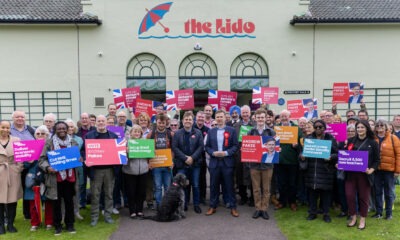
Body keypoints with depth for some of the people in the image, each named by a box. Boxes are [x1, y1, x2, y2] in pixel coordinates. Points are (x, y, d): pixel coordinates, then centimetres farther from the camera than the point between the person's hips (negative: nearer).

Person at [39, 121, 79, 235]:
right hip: (55, 177, -2)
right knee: (56, 202, 7)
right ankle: (57, 225, 19)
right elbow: (42, 159, -4)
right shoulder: (49, 143, -2)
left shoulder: (73, 142, 9)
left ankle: (70, 224, 24)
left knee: (69, 201, 12)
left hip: (70, 176, 3)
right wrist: (47, 167, -22)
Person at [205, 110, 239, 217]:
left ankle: (233, 207, 13)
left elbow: (236, 145, -2)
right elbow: (207, 146, 9)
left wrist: (226, 153, -15)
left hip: (227, 162, -2)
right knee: (214, 185, 8)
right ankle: (213, 206, 19)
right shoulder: (211, 131, 10)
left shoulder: (232, 130, 2)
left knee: (229, 185, 3)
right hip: (214, 162, 2)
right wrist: (213, 153, -10)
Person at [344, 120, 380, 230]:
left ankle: (362, 220, 22)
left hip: (364, 174, -2)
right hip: (350, 173, 2)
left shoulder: (372, 143, 0)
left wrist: (371, 170, -13)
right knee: (349, 195, -1)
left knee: (363, 197, 6)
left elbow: (377, 160, 1)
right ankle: (353, 217, 18)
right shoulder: (350, 141, 7)